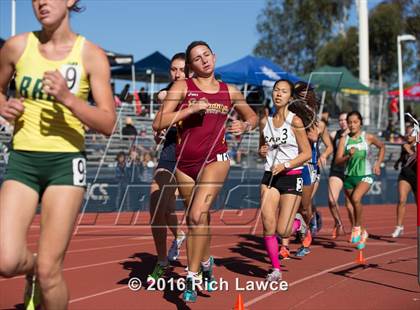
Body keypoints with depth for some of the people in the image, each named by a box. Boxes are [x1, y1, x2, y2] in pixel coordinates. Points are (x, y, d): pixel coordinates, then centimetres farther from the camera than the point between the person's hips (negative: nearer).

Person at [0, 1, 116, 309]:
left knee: (49, 270, -5)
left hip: (67, 162, -2)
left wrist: (68, 99, -21)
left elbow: (108, 124, -6)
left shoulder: (92, 55, -4)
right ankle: (32, 268, 23)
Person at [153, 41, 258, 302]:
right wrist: (192, 109, -18)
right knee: (194, 219, 15)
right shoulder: (182, 87, 0)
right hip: (184, 162, 2)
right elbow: (158, 124, -10)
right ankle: (206, 262, 40)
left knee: (198, 215, -18)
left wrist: (244, 126, 0)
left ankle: (192, 276, -9)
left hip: (215, 159, -1)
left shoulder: (229, 92, 7)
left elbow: (253, 117, 23)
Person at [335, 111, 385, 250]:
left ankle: (357, 227, -9)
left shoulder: (368, 137, -4)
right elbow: (337, 160, -6)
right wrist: (348, 156, -23)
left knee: (356, 198, -29)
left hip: (365, 175, -3)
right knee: (355, 204, 13)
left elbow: (382, 146, 16)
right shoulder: (344, 139, -2)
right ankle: (363, 233, 35)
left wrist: (378, 164, 8)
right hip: (349, 176, 3)